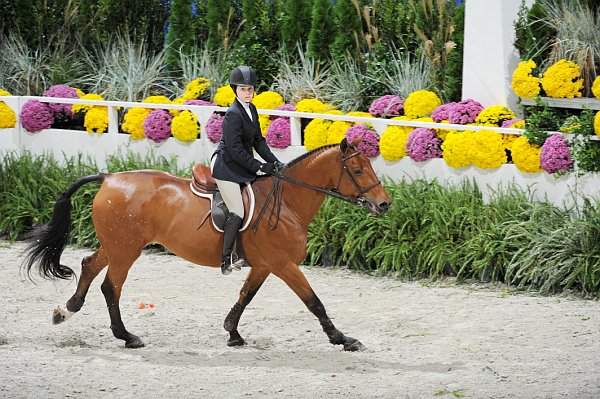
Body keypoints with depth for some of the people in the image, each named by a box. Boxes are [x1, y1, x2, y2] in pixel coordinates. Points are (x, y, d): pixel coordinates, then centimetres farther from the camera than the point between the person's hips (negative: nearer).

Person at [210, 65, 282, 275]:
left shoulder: (251, 110, 9)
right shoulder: (233, 115, -19)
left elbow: (258, 141, 15)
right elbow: (235, 150, -22)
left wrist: (274, 162, 4)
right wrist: (259, 167, -19)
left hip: (242, 165, 10)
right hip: (226, 167, -10)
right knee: (237, 213, -15)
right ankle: (225, 260, -10)